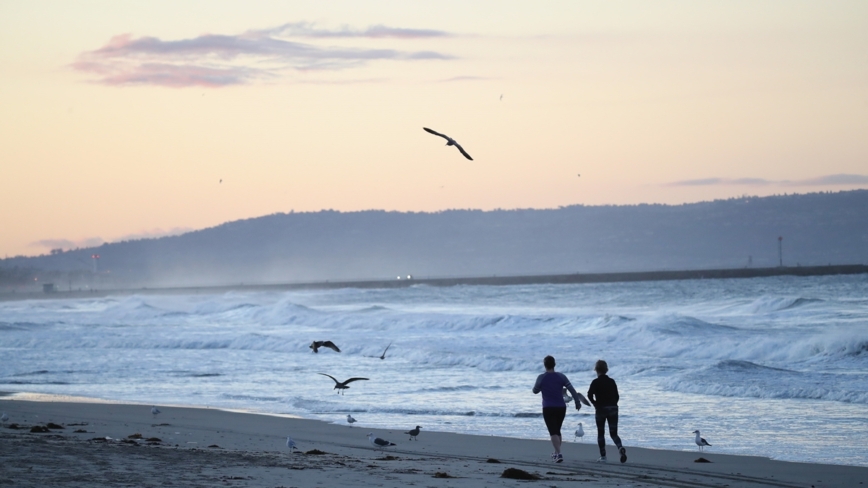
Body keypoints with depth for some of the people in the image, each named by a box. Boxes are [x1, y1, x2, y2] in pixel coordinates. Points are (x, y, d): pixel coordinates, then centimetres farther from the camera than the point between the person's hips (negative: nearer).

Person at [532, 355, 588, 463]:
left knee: (553, 432, -7)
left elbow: (535, 391, 6)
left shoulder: (541, 378, -7)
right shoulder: (561, 376, -2)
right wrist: (578, 402, 4)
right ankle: (556, 453, 32)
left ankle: (559, 454, -25)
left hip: (548, 409, -3)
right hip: (561, 408, 3)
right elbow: (572, 390, -4)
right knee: (557, 430, 21)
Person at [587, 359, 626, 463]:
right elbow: (617, 396, 7)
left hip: (601, 409, -3)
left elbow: (590, 395, -18)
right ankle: (620, 448, -26)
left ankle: (603, 456, 9)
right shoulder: (612, 381, 7)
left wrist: (595, 404, -3)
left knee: (600, 433, 11)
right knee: (613, 433, 4)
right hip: (613, 409, 3)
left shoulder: (595, 382, -6)